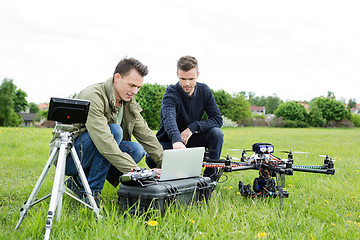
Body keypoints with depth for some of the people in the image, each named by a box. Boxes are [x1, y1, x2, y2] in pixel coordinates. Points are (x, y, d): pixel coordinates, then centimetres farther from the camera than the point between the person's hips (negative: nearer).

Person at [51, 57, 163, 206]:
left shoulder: (129, 103, 1)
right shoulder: (93, 96, -24)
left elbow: (146, 134, 3)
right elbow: (103, 140, -35)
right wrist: (134, 170, -38)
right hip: (66, 156, -8)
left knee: (137, 150, -14)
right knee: (115, 131, -28)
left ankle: (80, 181, -2)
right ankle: (91, 191, -18)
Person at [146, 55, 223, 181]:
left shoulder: (204, 91, -6)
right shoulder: (171, 93, -20)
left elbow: (218, 119, -10)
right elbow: (169, 118, -42)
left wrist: (193, 127, -26)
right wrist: (176, 139, -63)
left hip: (190, 139, 3)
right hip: (170, 141, -3)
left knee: (216, 133, -24)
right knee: (152, 158, -33)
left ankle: (210, 177, -10)